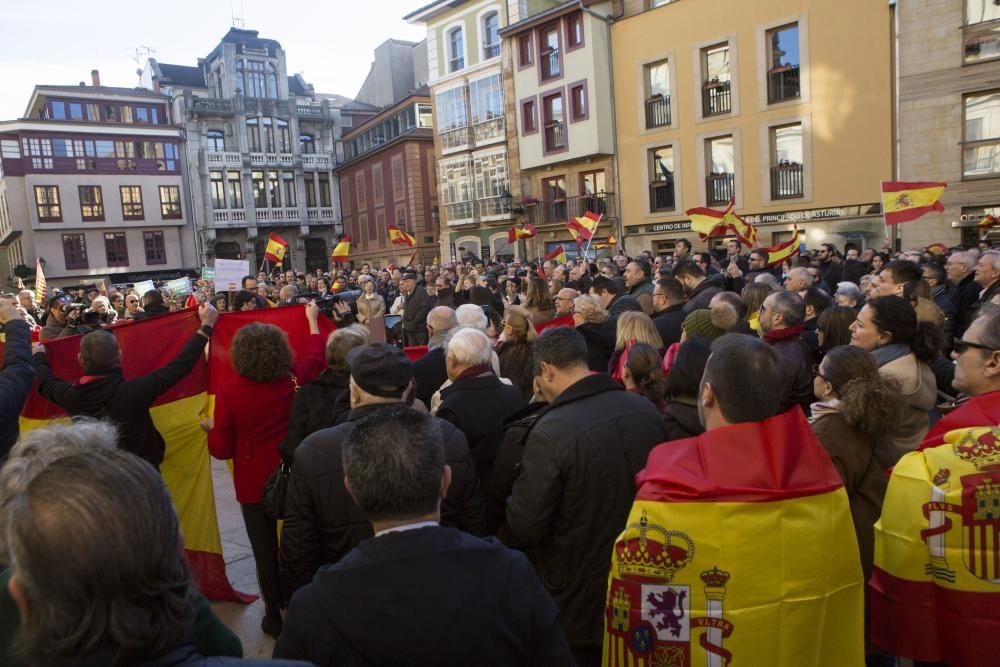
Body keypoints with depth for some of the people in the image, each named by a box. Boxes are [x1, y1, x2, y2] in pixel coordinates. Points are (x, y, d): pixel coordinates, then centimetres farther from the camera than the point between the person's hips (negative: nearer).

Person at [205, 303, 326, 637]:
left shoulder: (229, 393, -18)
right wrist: (312, 320, 23)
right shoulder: (292, 380, -12)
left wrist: (211, 428, 12)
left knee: (265, 550, 13)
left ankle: (275, 616, 27)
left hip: (254, 483, -2)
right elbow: (315, 358, 11)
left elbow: (221, 450, -10)